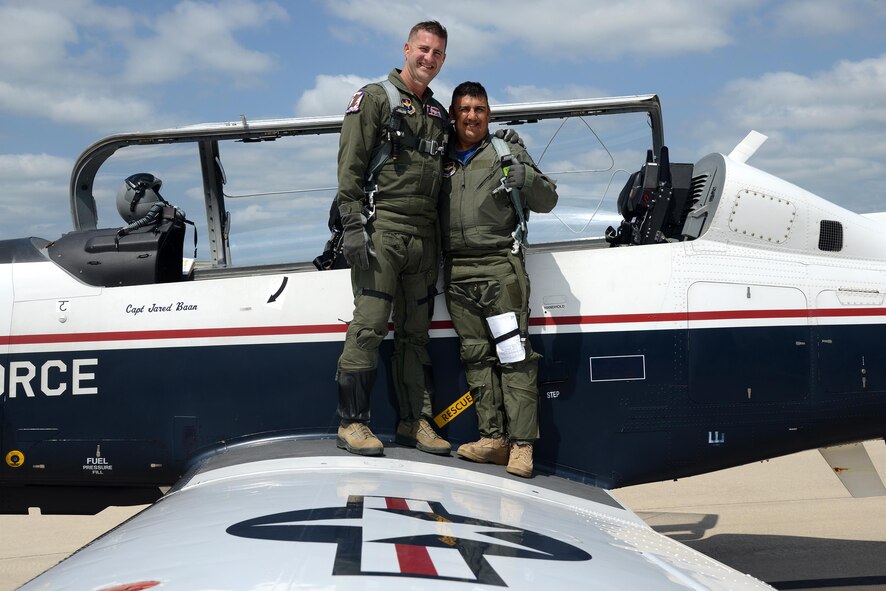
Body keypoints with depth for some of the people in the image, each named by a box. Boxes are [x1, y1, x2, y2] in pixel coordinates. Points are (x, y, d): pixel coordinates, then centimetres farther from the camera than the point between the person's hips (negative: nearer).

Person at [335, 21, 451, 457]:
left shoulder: (439, 114, 21)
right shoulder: (375, 98, 3)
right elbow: (350, 166, -5)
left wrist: (440, 241, 16)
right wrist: (353, 225, -15)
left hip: (423, 239, 6)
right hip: (381, 231, -6)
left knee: (415, 332, 9)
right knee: (370, 326, -10)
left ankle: (415, 421, 14)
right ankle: (352, 423, -7)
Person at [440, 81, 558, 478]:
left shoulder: (508, 152, 9)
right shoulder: (442, 159, 18)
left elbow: (548, 201, 7)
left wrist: (526, 178, -12)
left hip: (499, 267, -4)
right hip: (456, 271, 4)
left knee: (514, 355, -10)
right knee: (476, 357, 3)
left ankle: (521, 444, -11)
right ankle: (493, 438, 6)